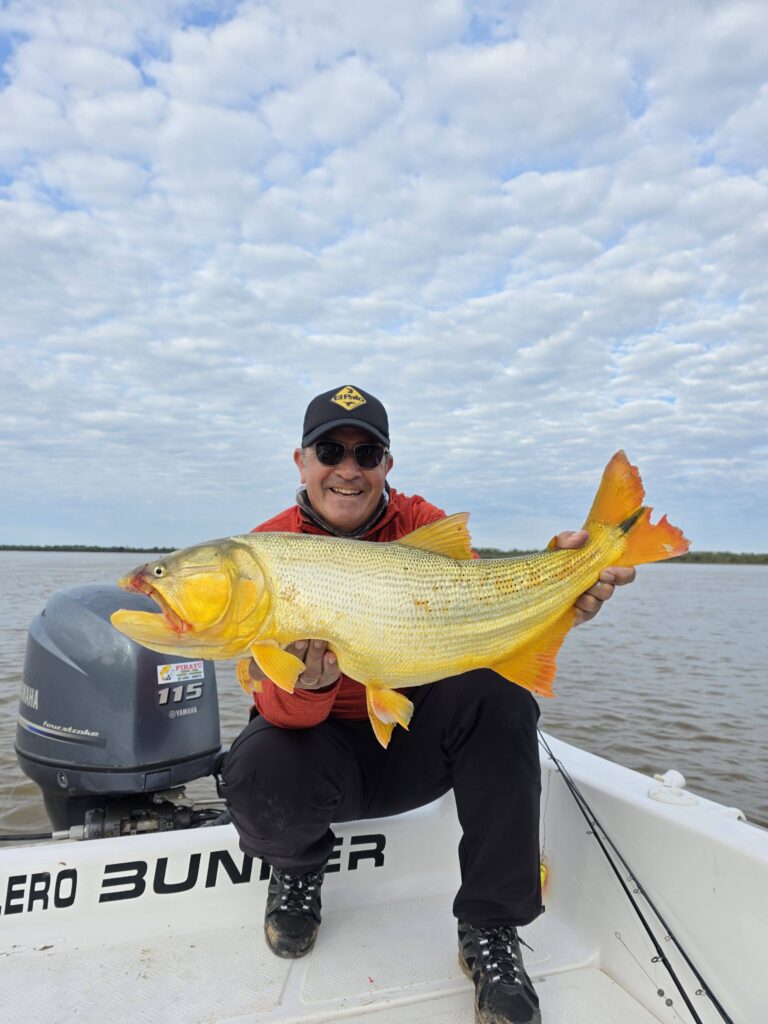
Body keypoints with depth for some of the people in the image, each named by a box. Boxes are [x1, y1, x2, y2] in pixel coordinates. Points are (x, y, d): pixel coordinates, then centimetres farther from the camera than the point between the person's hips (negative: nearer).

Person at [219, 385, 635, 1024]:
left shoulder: (421, 524, -6)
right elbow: (281, 711, -19)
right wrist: (308, 682, -43)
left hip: (415, 739, 2)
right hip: (323, 748, -1)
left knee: (497, 690, -27)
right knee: (257, 775, -33)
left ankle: (492, 930, -10)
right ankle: (299, 866, 7)